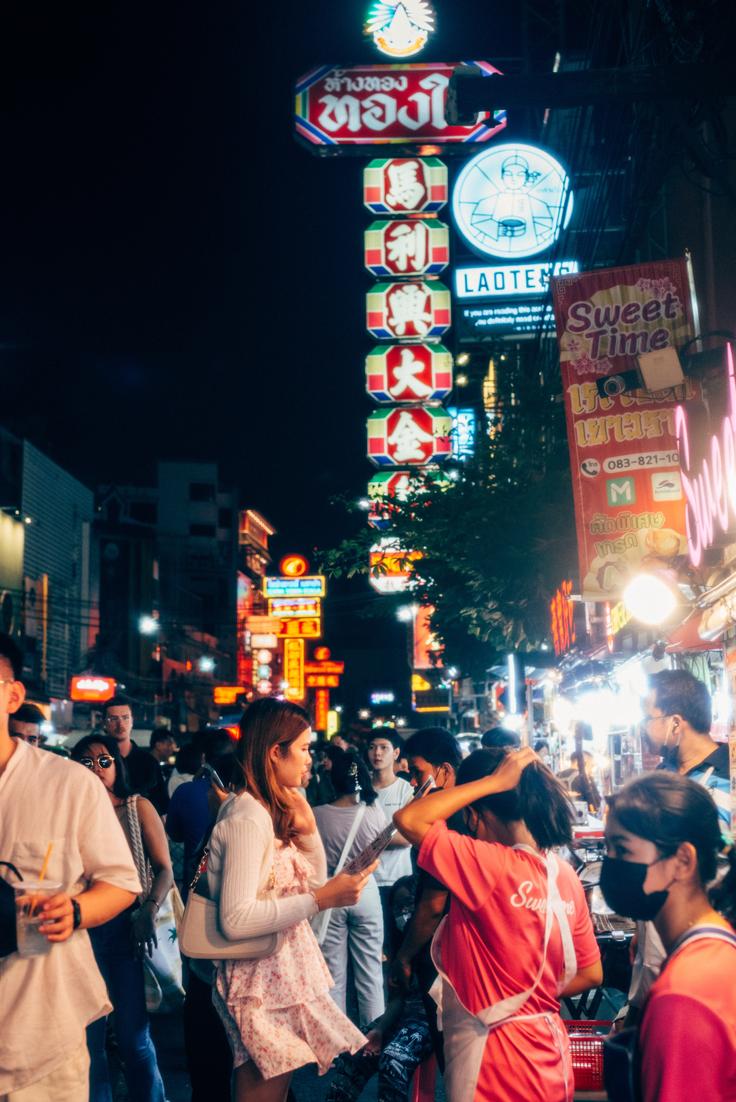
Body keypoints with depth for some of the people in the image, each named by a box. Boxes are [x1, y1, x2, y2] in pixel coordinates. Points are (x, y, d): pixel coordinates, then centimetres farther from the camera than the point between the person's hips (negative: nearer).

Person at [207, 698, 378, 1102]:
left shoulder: (272, 811, 9)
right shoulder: (248, 817, -20)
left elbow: (313, 882, 13)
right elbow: (235, 920, -28)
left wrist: (306, 828, -3)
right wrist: (323, 899, -29)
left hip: (282, 973, 10)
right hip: (261, 982, -9)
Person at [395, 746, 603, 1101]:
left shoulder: (492, 865, -22)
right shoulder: (565, 875, 1)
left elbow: (408, 819, -24)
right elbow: (591, 973, 8)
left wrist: (494, 781, -20)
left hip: (497, 1061, -7)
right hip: (548, 1054, 8)